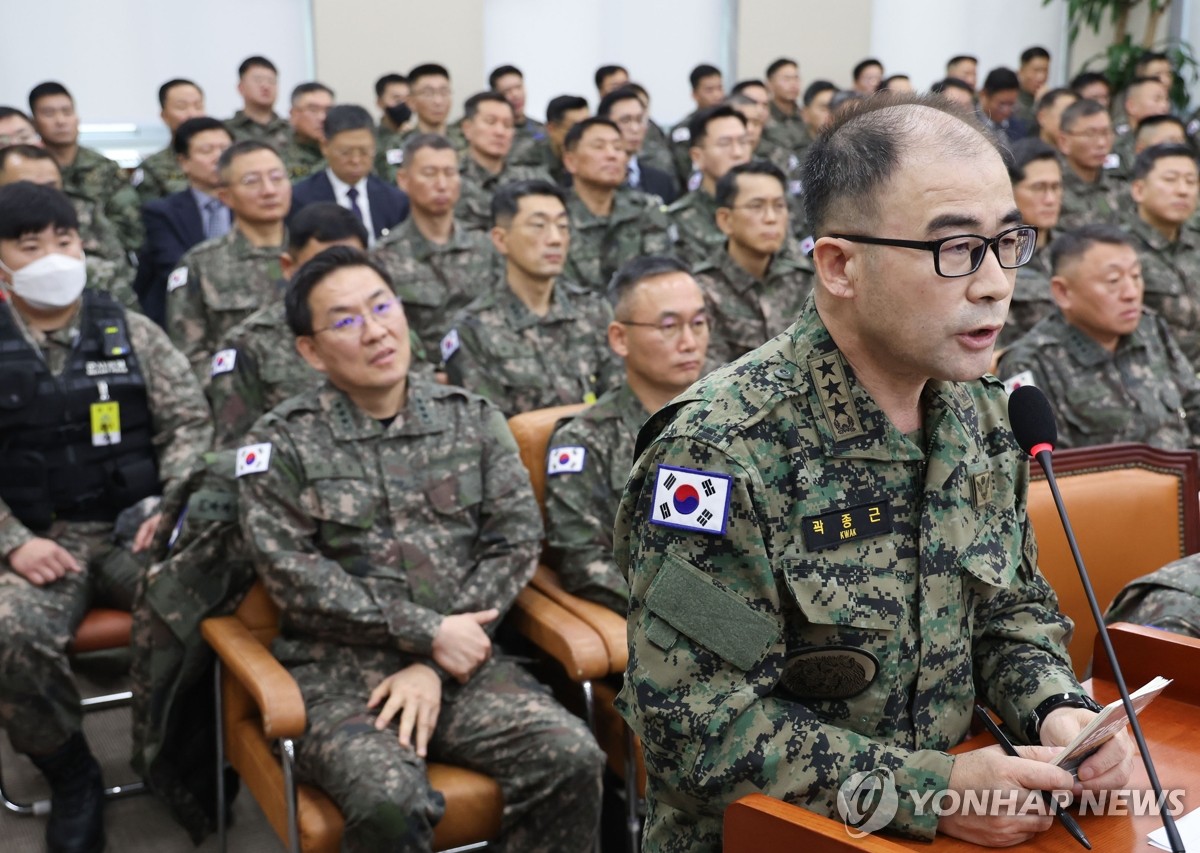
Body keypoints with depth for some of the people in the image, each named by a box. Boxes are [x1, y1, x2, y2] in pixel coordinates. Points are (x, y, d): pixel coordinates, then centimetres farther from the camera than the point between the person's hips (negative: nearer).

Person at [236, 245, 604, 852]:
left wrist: (435, 665, -9)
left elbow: (516, 543, 1)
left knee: (572, 760, -20)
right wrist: (428, 632, -12)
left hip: (459, 662, 3)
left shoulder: (473, 420, 9)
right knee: (389, 802, -31)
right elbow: (293, 576, -7)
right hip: (337, 673, -3)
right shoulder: (281, 442, 2)